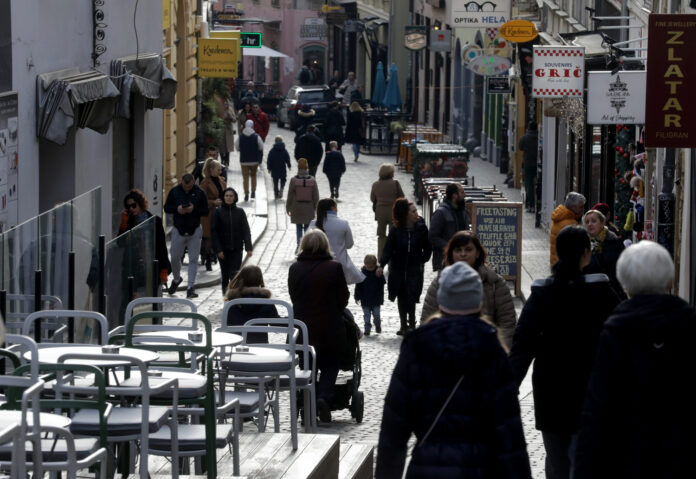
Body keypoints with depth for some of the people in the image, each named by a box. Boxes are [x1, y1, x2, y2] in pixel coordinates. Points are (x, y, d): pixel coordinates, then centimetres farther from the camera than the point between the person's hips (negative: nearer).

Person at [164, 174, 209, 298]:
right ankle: (176, 278, 35)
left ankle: (190, 287, 2)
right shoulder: (174, 191, -1)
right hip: (178, 230, 1)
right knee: (175, 258, 7)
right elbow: (166, 208, 4)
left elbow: (205, 211, -1)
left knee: (193, 259, -2)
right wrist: (177, 209, -16)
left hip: (194, 231, -1)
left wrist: (194, 209, -20)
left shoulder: (200, 193, -4)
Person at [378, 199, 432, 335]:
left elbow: (427, 248, 7)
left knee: (411, 298, -9)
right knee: (401, 298, 9)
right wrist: (382, 265, -17)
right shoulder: (395, 230, -5)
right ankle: (404, 326, 18)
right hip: (398, 270, 1)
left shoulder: (421, 228, -4)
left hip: (415, 270, -1)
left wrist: (422, 260, -4)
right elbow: (388, 248, -6)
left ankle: (411, 324, 3)